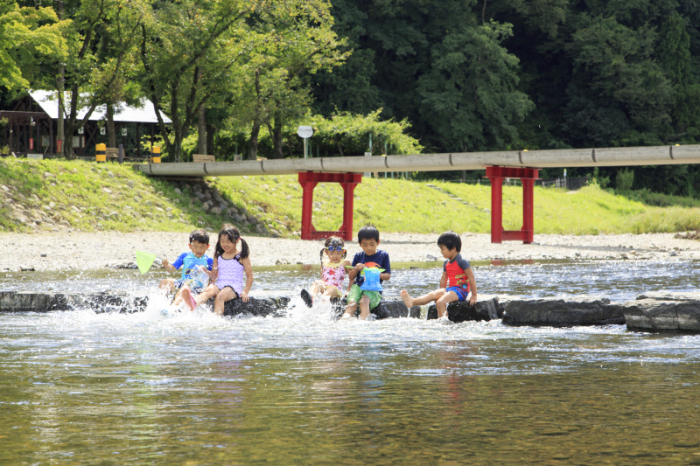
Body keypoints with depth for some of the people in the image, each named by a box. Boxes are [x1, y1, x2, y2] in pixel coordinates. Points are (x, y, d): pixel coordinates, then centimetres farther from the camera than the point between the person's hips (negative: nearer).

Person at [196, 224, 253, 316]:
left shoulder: (242, 257, 4)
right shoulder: (218, 256, 18)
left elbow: (249, 276, 5)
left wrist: (245, 292, -8)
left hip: (234, 287, -3)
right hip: (219, 284, 3)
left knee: (221, 295, -36)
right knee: (208, 291, -32)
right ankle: (194, 304, -64)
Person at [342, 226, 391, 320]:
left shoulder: (383, 255, 9)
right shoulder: (358, 256, 15)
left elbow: (388, 276, 7)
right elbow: (351, 277, 16)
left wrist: (378, 275, -15)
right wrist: (356, 269, -6)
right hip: (358, 286, 2)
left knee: (364, 301, -35)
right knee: (352, 303, -29)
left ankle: (363, 320, -55)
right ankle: (345, 319, -53)